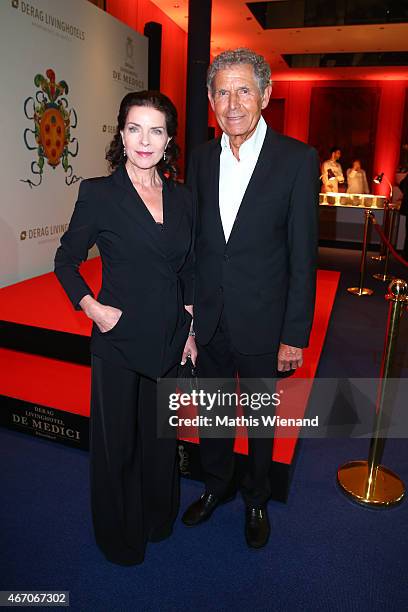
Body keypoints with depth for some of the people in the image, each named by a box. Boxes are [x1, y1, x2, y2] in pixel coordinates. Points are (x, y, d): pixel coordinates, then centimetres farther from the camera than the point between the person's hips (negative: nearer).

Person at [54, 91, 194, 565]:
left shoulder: (181, 197, 4)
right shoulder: (98, 193, -10)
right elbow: (65, 262, -2)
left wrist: (190, 327, 8)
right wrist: (91, 307, -15)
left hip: (169, 338, 4)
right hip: (118, 339, -4)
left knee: (161, 434, 20)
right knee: (117, 440, 13)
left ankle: (158, 518, 47)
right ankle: (119, 535, 39)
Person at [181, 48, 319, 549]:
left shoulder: (297, 159, -10)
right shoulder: (201, 158, 3)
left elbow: (303, 255, -10)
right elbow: (191, 240, 6)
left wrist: (295, 334, -11)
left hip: (262, 323, -3)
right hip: (207, 320, 4)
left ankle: (256, 499, 44)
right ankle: (216, 486, 47)